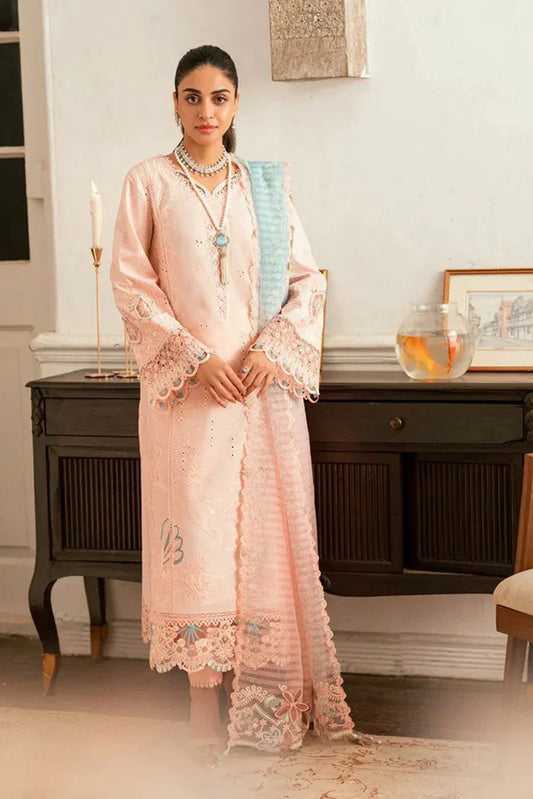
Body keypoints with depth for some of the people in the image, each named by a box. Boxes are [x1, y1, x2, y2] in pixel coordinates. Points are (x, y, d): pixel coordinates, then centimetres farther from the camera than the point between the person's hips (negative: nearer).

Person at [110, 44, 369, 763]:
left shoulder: (266, 185, 10)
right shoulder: (149, 182, 4)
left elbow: (307, 278, 8)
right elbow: (130, 282, -1)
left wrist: (273, 349, -8)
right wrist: (194, 357, -11)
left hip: (265, 381, 2)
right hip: (185, 383, -2)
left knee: (265, 531, 3)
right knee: (195, 531, -2)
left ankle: (264, 693, 14)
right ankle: (204, 693, 7)